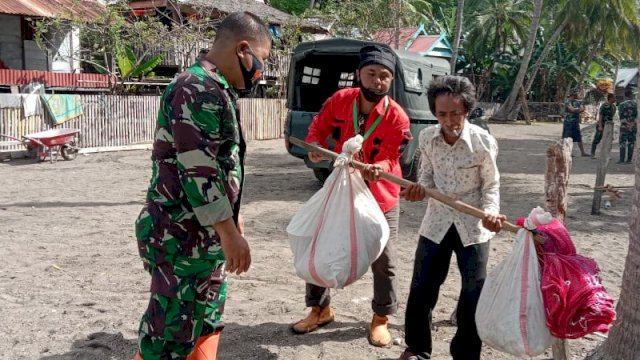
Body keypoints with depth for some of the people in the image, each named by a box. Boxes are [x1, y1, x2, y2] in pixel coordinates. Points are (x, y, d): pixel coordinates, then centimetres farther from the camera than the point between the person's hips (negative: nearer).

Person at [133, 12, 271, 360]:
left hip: (205, 234, 11)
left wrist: (231, 220, 26)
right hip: (181, 236, -11)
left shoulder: (214, 89, 16)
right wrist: (230, 232, -21)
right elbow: (197, 170, -23)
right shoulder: (199, 89, -18)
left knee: (207, 321, 19)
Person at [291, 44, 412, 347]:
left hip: (381, 199, -3)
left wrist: (379, 169, -44)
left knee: (383, 261, 5)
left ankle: (381, 319, 26)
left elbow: (390, 160, -21)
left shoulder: (397, 117, -21)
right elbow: (318, 128, 3)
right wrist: (315, 147, -18)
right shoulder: (340, 100, -12)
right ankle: (320, 310, 31)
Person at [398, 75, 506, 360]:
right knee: (421, 290, 11)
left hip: (473, 227, -3)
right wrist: (419, 187, -18)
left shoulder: (483, 141, -16)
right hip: (436, 222, 3)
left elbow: (491, 186, -8)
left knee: (473, 297, 5)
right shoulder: (427, 137, -7)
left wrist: (491, 212, -27)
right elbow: (428, 175, 4)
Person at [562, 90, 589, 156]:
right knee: (567, 138, -3)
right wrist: (579, 109, -4)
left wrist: (576, 110, -17)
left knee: (579, 137, 9)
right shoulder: (567, 101, -9)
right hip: (568, 122, -7)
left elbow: (582, 109, 1)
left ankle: (582, 152, 15)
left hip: (576, 122, 7)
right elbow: (572, 109, -21)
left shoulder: (577, 102, 12)